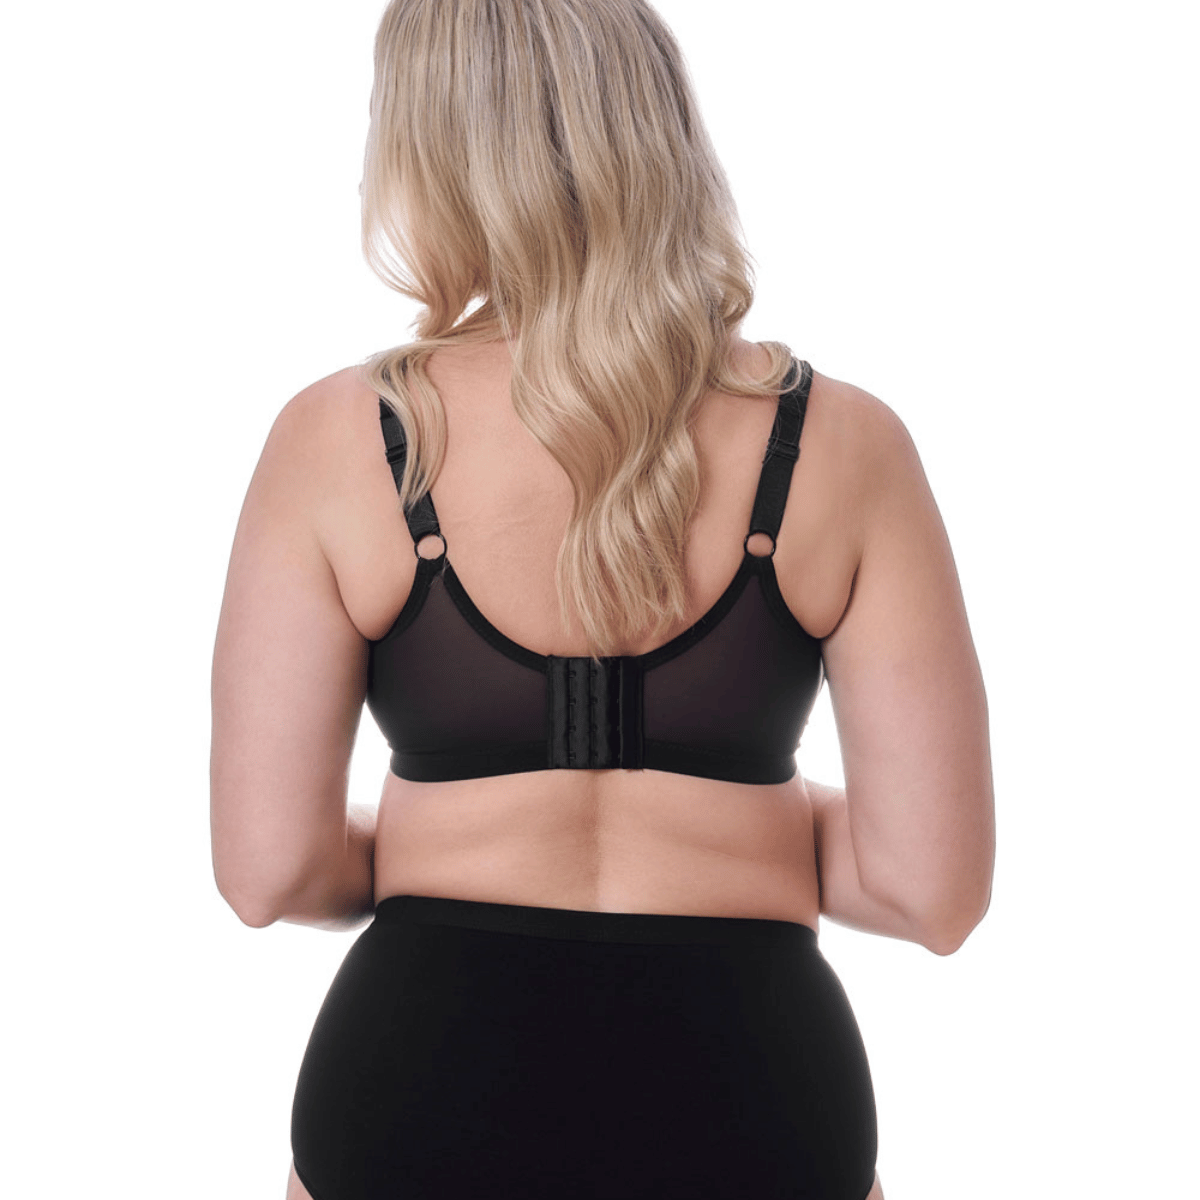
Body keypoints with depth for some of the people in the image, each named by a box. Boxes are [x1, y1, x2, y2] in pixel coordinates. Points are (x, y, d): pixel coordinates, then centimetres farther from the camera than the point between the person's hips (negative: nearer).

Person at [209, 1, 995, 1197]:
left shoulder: (337, 437, -9)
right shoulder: (842, 446, -8)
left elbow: (269, 867, -8)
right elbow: (933, 884, -8)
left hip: (422, 1065, 0)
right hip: (747, 1090, 1)